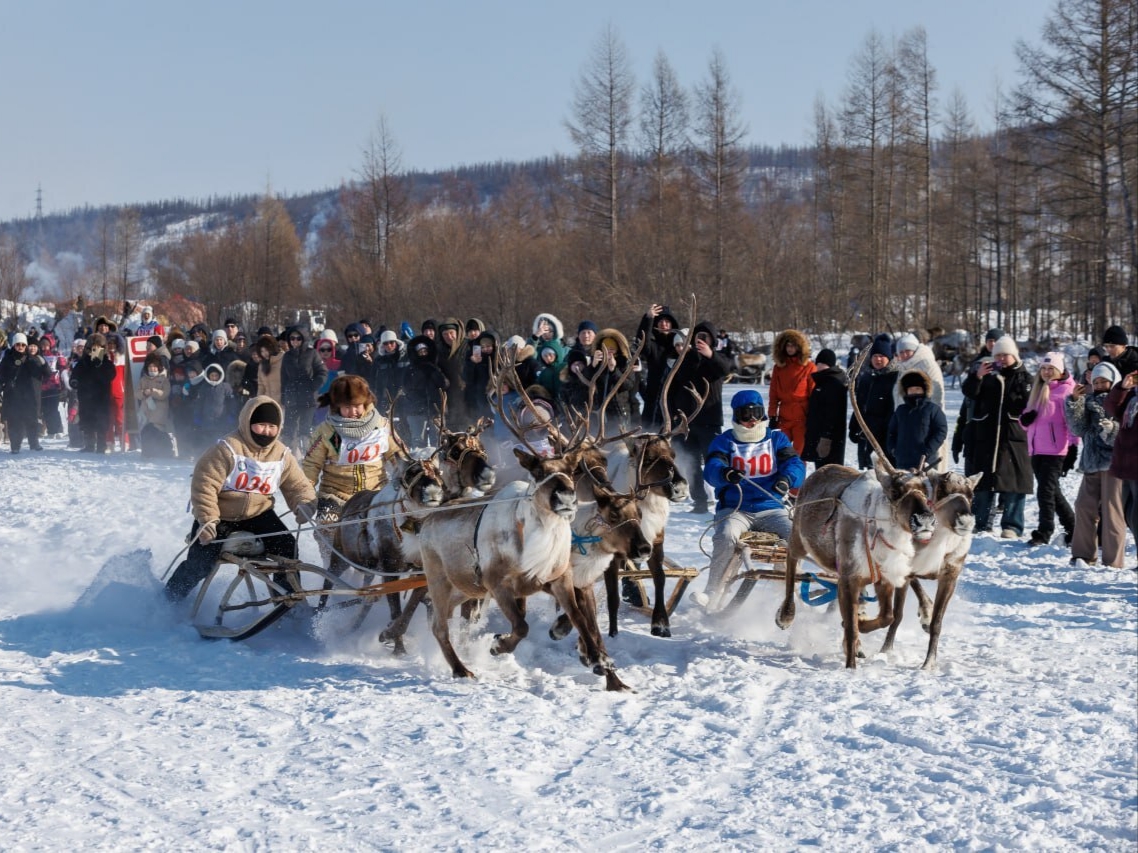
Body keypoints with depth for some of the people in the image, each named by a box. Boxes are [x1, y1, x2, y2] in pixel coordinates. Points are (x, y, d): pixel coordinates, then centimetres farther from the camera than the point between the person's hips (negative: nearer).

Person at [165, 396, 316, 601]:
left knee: (286, 546, -14)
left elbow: (298, 485, 4)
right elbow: (204, 485, -21)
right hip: (220, 516, -4)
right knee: (199, 564, -11)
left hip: (258, 514, 4)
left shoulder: (282, 455, -1)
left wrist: (305, 504, -19)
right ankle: (168, 600, 14)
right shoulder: (228, 449, -19)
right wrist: (207, 520, -26)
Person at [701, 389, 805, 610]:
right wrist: (725, 473, -35)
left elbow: (795, 464, -2)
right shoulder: (724, 441, 10)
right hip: (734, 509, -1)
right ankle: (713, 596, -23)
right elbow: (711, 469, -9)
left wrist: (786, 479, -27)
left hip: (771, 507, 1)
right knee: (726, 537, -33)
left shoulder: (777, 439, 14)